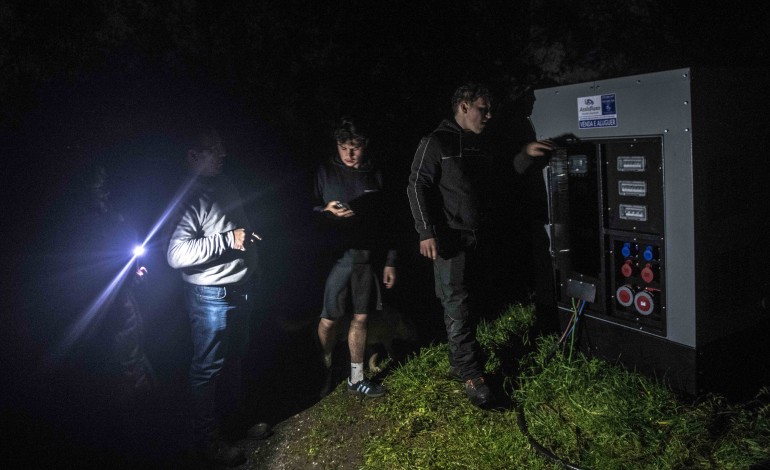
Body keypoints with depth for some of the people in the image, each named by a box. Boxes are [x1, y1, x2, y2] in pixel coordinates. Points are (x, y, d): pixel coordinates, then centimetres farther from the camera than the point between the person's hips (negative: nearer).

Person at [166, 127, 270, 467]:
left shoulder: (222, 185, 8)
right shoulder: (188, 197, -20)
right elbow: (177, 253, -29)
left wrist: (249, 236, 10)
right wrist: (228, 239, -29)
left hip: (240, 289, 9)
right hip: (211, 296, -9)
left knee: (233, 359, 21)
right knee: (208, 366, 5)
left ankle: (231, 417, 40)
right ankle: (206, 438, 21)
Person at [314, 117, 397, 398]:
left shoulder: (375, 174, 7)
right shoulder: (325, 172, -1)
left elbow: (385, 220, 10)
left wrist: (390, 261, 8)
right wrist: (326, 211, -20)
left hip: (366, 258, 3)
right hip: (334, 256, -3)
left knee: (360, 318, 10)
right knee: (329, 320, 2)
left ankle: (356, 377, 24)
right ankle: (324, 372, 24)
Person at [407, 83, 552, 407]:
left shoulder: (476, 146, 17)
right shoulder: (436, 143, -8)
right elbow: (418, 187, -13)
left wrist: (525, 154, 10)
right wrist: (427, 232, -21)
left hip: (477, 236, 8)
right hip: (450, 238, -8)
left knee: (466, 302, 12)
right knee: (457, 304, -6)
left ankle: (460, 362, 25)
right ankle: (471, 374, -1)